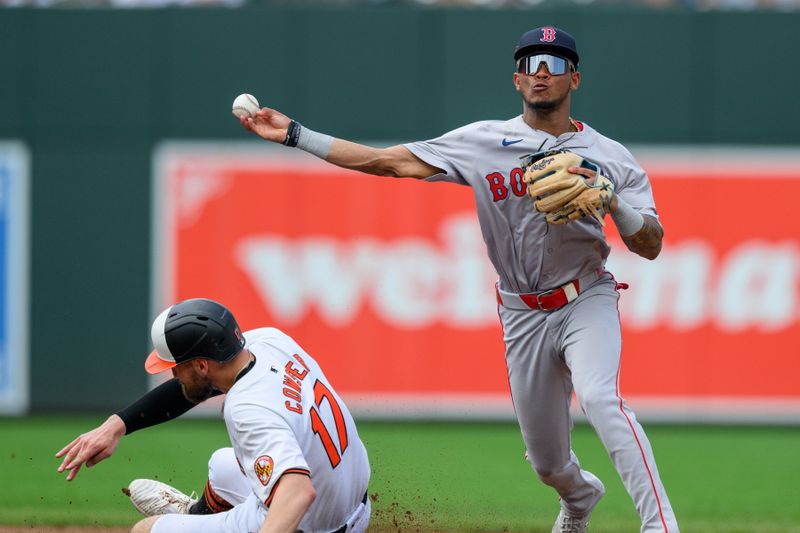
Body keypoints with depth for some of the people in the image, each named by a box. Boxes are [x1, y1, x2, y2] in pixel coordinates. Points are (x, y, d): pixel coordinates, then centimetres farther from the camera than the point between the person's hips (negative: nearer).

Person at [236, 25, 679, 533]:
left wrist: (612, 200, -25)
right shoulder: (484, 141, 0)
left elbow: (651, 247, -6)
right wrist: (296, 135, -5)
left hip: (587, 301, -3)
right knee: (546, 461, 10)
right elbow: (391, 161, -1)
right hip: (523, 315, 3)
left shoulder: (608, 156, -3)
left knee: (599, 397, -33)